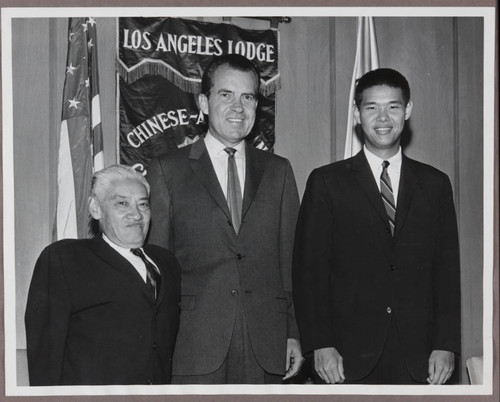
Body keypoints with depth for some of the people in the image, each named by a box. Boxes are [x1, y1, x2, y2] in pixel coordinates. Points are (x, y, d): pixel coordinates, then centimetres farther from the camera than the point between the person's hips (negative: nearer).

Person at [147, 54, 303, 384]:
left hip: (264, 347, 2)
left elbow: (290, 259, 12)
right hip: (193, 345, -2)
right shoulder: (167, 171, 5)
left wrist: (293, 333, 5)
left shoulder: (278, 171, 13)